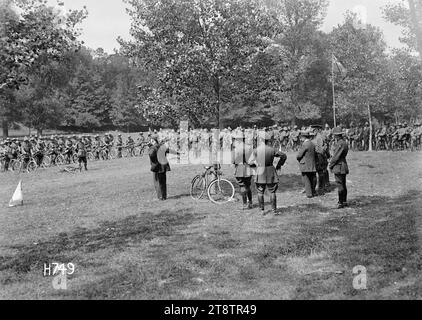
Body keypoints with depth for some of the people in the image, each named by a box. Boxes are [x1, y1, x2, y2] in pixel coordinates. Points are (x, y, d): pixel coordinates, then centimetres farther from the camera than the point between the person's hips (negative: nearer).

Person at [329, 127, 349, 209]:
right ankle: (344, 201, 24)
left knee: (340, 185, -6)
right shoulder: (344, 142, 13)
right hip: (343, 166, 10)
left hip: (339, 167, -10)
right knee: (343, 185, 16)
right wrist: (335, 142, 8)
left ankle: (341, 202, -3)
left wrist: (330, 165, -7)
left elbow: (336, 156, -17)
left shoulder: (340, 144, -19)